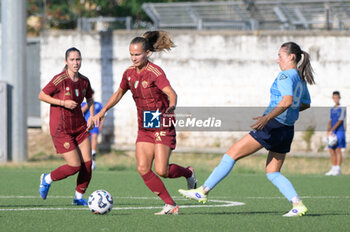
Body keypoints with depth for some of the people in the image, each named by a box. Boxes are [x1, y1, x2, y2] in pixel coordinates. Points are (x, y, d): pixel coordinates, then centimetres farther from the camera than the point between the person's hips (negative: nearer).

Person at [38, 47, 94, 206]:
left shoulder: (84, 81, 2)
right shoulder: (60, 80, -16)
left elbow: (89, 99, 21)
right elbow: (42, 96, -8)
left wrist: (92, 116, 6)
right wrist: (63, 103, -18)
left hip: (79, 126, 6)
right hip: (61, 129, -6)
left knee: (87, 163, -1)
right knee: (75, 166, -9)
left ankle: (79, 197, 17)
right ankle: (47, 179, 17)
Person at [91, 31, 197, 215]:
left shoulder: (155, 72, -18)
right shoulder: (129, 73, 4)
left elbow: (171, 93, -32)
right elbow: (119, 93, 22)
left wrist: (171, 107, -53)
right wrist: (103, 111, 15)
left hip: (162, 126, -7)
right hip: (144, 127, 7)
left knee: (161, 170, -14)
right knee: (143, 169, -8)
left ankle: (187, 172, 20)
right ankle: (170, 205, 1)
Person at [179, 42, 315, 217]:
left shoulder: (285, 76, -12)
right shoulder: (301, 79, 15)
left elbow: (287, 101, -29)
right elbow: (306, 104, 31)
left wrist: (267, 117, -39)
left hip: (272, 126, -9)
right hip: (288, 130, 9)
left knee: (231, 155, -3)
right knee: (272, 173, 14)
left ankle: (203, 191, -1)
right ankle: (298, 204, -3)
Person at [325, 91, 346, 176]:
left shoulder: (342, 109, -4)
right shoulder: (332, 110, 18)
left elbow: (340, 121, -12)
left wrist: (331, 130, -18)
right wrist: (328, 131, 5)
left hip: (339, 131, -7)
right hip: (332, 132, 7)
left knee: (338, 150, -10)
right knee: (331, 150, 3)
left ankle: (338, 169, -10)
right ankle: (333, 169, 8)